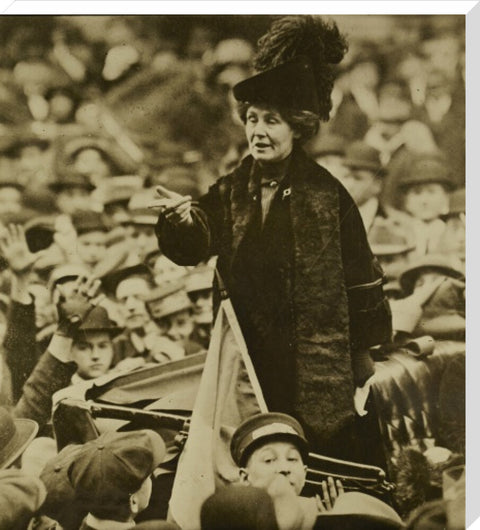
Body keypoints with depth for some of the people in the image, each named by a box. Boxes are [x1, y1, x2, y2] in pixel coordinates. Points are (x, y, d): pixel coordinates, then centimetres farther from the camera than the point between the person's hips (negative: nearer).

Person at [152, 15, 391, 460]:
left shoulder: (326, 194, -4)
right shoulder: (228, 194, 6)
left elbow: (361, 282, -2)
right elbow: (193, 247, -9)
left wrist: (366, 360, -1)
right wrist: (180, 221, -32)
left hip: (317, 365, -3)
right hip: (248, 364, 3)